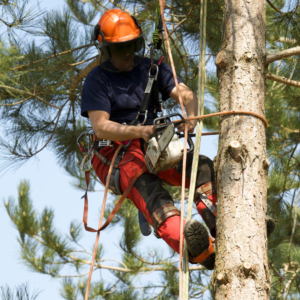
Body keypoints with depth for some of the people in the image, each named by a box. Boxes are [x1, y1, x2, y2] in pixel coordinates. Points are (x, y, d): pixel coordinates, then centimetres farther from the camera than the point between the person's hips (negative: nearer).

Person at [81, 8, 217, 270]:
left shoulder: (151, 69, 13)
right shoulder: (97, 80, -1)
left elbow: (187, 95, 3)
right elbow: (100, 128, -13)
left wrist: (190, 117, -22)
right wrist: (139, 131, -29)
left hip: (153, 150, 6)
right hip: (114, 154, -6)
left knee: (203, 166, -23)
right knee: (144, 183, -39)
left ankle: (215, 217, -53)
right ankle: (187, 243, -65)